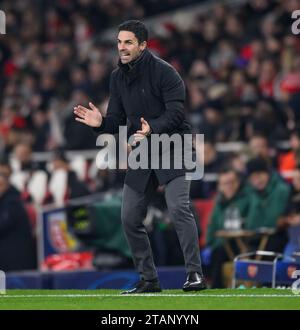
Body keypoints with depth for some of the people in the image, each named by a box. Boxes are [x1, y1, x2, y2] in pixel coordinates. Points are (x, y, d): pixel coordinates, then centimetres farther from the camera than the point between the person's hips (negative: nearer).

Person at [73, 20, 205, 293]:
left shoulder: (164, 72, -14)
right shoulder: (118, 78, 6)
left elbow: (175, 113, -21)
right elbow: (117, 122, 8)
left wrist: (152, 129, -38)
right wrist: (100, 123, -15)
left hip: (173, 148, -7)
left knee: (179, 207, -22)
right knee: (130, 218, 4)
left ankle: (195, 274, -19)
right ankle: (149, 279, 17)